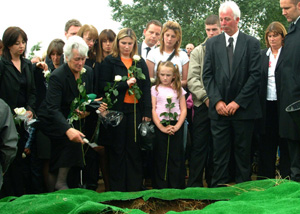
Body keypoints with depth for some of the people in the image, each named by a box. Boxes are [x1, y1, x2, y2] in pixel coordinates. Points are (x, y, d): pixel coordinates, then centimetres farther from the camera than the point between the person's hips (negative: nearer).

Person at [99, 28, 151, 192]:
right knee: (117, 149, 4)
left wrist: (147, 112, 1)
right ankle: (116, 187, 11)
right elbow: (104, 85, -5)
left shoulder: (140, 62, 12)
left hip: (136, 110, 2)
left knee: (134, 149, 5)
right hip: (117, 110, -2)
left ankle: (135, 186, 12)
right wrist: (125, 84, -16)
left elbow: (146, 88, 9)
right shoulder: (110, 61, 4)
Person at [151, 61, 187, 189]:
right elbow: (153, 110, 0)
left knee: (176, 156, 1)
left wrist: (177, 126, -9)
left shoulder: (178, 90, 9)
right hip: (160, 126, -1)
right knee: (160, 157, 1)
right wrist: (161, 127, -10)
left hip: (176, 126, 1)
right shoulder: (155, 89, 7)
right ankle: (160, 186, 8)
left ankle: (177, 186, 7)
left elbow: (183, 110, 5)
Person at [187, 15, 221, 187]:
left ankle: (213, 182, 19)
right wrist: (206, 96, -11)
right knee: (200, 144, -1)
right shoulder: (198, 51, 8)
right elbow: (192, 79, 0)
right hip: (203, 104, 0)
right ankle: (195, 184, 4)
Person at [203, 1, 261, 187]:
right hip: (219, 108, 1)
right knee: (220, 152, 2)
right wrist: (217, 101, -6)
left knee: (243, 152, 6)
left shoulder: (252, 43, 3)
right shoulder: (212, 43, 9)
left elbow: (255, 75, -3)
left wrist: (238, 102, -10)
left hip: (243, 108, -1)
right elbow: (208, 75, 5)